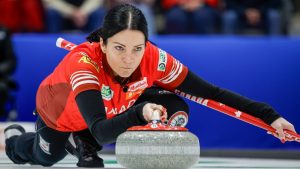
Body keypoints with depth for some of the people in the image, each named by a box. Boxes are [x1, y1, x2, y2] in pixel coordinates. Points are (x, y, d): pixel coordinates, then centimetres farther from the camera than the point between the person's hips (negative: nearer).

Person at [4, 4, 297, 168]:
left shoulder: (154, 59, -35)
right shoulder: (83, 62, -45)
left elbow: (212, 93, -28)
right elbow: (102, 131, -53)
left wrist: (269, 116, -33)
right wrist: (140, 113, -70)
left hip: (114, 107, 3)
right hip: (59, 111, -2)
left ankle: (83, 145, -1)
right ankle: (14, 136, 56)